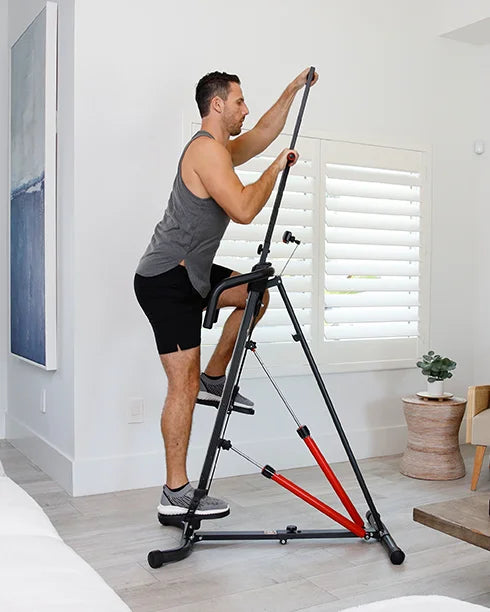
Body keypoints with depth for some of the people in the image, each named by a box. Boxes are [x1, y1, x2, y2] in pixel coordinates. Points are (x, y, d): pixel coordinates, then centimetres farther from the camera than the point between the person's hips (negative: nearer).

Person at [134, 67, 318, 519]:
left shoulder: (221, 148, 16)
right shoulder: (207, 149, -14)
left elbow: (263, 134, 32)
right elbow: (243, 210, -24)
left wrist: (292, 91, 27)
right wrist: (275, 169, -9)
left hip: (190, 273, 10)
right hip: (166, 281, -10)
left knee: (257, 293, 19)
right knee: (184, 384, -9)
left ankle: (215, 379, 19)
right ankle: (175, 494, -1)